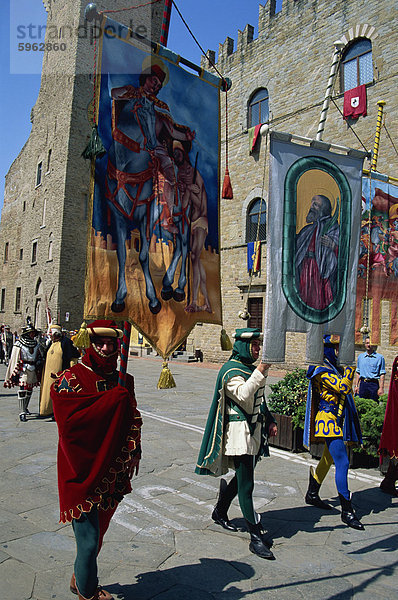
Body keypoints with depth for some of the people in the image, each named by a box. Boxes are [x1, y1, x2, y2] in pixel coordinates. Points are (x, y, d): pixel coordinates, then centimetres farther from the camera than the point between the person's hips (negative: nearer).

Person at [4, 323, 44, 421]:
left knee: (29, 389, 14)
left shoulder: (36, 344, 11)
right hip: (23, 369, -6)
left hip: (33, 370, 6)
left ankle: (25, 408, 31)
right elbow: (14, 359, -7)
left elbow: (40, 355, 24)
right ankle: (22, 412, -10)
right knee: (23, 390, -12)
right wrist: (14, 373, -10)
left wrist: (39, 362, 4)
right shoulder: (19, 344, -6)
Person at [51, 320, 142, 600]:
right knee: (89, 538, -1)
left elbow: (133, 418, 13)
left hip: (111, 470, 6)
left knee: (98, 529, 19)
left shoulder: (123, 380, 7)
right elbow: (70, 419, -24)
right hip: (82, 469, -5)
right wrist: (114, 398, -24)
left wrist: (135, 451, 2)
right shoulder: (72, 378, -11)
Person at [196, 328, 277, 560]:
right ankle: (256, 537, -1)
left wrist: (269, 421, 16)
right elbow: (243, 396, -29)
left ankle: (220, 512, 37)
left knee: (243, 477, 18)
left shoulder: (250, 368, 15)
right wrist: (261, 371, -33)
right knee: (246, 484, -6)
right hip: (239, 432, -9)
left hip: (254, 431, 9)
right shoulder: (231, 370, -13)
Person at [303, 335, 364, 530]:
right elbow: (344, 387, -25)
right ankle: (347, 511, -3)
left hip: (336, 419, 10)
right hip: (327, 419, -10)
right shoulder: (322, 371, -16)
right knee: (342, 463, -10)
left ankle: (312, 494, 34)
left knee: (328, 459, 19)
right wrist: (350, 365, -22)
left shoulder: (334, 368, 13)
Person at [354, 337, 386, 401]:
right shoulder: (360, 356, 12)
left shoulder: (380, 357, 1)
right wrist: (356, 385, 8)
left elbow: (382, 374, -2)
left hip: (374, 384, -3)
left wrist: (381, 388, -9)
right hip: (362, 383, 3)